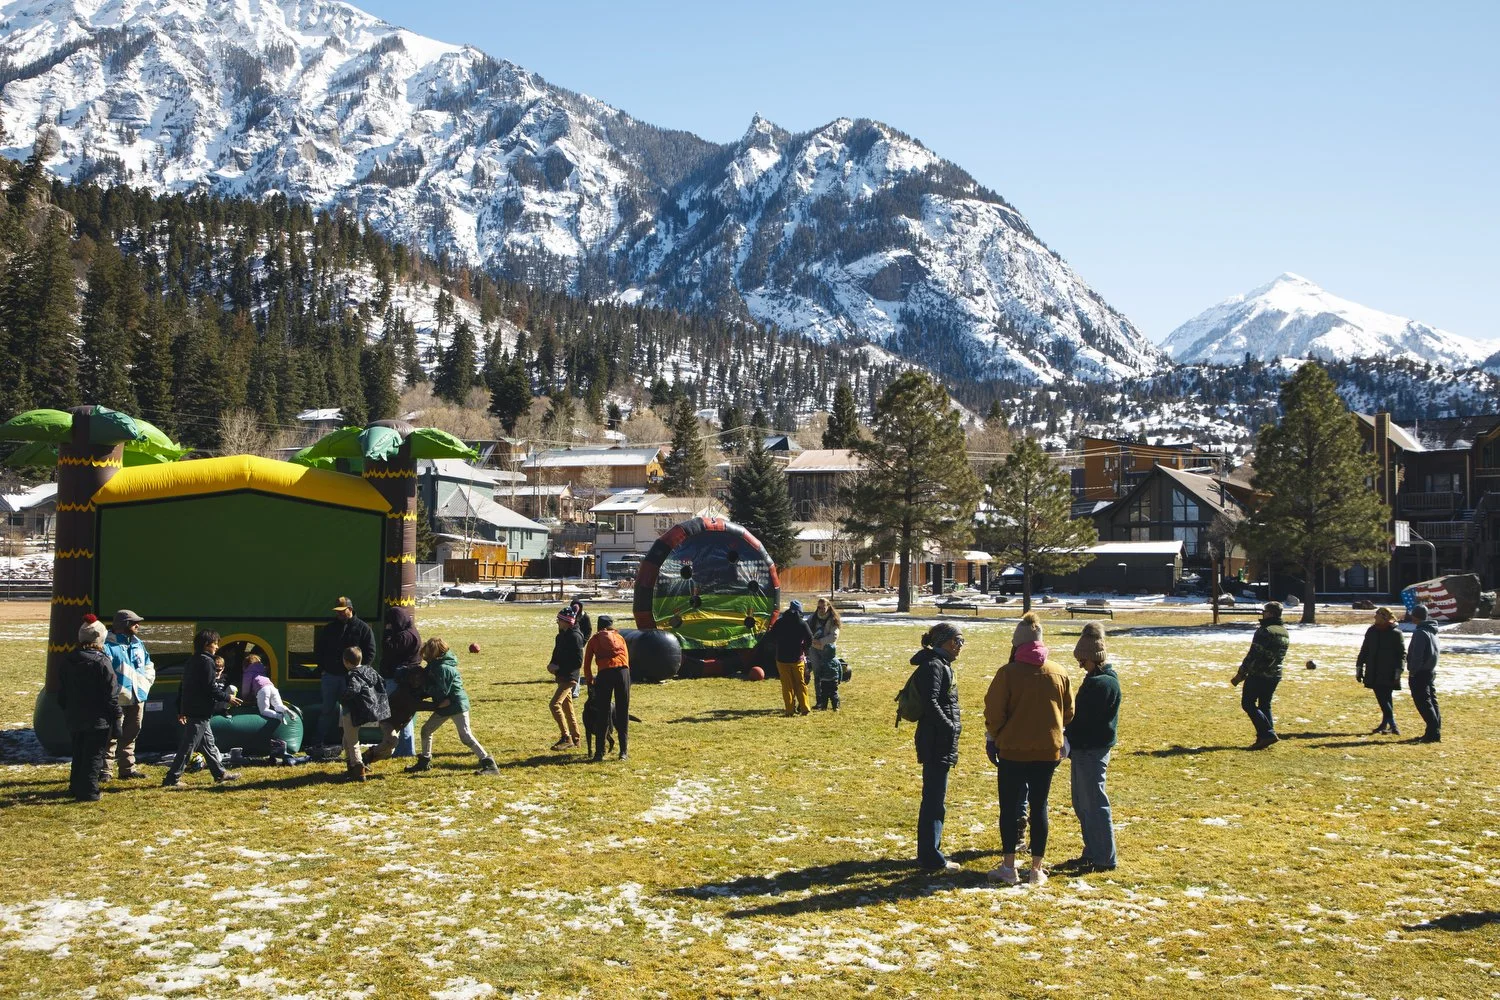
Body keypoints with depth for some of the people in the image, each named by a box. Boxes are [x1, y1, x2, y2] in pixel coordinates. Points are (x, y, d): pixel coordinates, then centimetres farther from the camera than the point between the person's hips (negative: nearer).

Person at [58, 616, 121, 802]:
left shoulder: (70, 662, 7)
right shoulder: (101, 662, -15)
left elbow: (62, 693, 15)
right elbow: (111, 695, -14)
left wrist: (68, 713, 23)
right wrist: (115, 719, -9)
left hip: (75, 719, 7)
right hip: (98, 720, -7)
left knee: (79, 754, 19)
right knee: (94, 755, -1)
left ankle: (76, 787, 27)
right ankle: (88, 792, -4)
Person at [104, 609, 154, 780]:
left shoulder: (138, 644, 15)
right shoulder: (108, 645, -11)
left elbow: (149, 667, 24)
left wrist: (145, 684, 9)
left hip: (137, 697, 8)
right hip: (117, 700, -8)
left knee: (131, 734, 15)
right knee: (112, 735, -6)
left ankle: (127, 768, 24)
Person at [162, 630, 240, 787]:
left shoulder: (191, 662, 16)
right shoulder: (206, 661, -12)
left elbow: (182, 687, 19)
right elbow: (211, 688, -17)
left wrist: (181, 711, 22)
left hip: (190, 710, 10)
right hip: (200, 711, -10)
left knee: (208, 743, 15)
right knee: (188, 746, -7)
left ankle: (220, 773, 22)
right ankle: (172, 779, -6)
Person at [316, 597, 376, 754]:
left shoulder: (363, 629, -2)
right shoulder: (329, 629, 10)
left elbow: (370, 653, -3)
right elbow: (320, 651, 16)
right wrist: (321, 671, 6)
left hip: (351, 677, -3)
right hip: (330, 675, 3)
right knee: (327, 709, 6)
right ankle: (322, 740, 12)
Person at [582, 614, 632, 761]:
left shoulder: (594, 640, 19)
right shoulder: (619, 637, 24)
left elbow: (587, 663, 17)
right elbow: (627, 658, 18)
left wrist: (589, 682, 27)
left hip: (605, 673, -1)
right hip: (623, 671, 1)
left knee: (602, 712, 6)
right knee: (623, 713, 7)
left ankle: (600, 752, 4)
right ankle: (624, 751, 5)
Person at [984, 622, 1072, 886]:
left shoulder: (1008, 673, -11)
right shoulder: (1059, 674, 0)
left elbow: (994, 711, -9)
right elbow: (1068, 713, 9)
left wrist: (993, 737, 7)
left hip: (1012, 750, -3)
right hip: (1048, 750, 3)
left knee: (1009, 807, 7)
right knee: (1039, 807, 10)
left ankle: (1009, 867, 8)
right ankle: (1037, 869, 12)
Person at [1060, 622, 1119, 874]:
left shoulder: (1102, 683, -20)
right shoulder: (1095, 679, 13)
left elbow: (1085, 720, -21)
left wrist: (1068, 737, -9)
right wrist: (1070, 732, 3)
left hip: (1091, 751, -10)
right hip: (1084, 749, 10)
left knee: (1094, 805, -3)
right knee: (1082, 804, 17)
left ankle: (1105, 859, 4)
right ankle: (1092, 853, 26)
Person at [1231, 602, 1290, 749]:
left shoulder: (1264, 631, -18)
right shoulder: (1285, 633, 11)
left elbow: (1253, 655, -19)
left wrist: (1241, 674, -12)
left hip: (1258, 675, -8)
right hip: (1275, 676, 8)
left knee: (1248, 704, -1)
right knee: (1265, 705, 17)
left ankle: (1268, 733, -11)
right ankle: (1265, 737, 13)